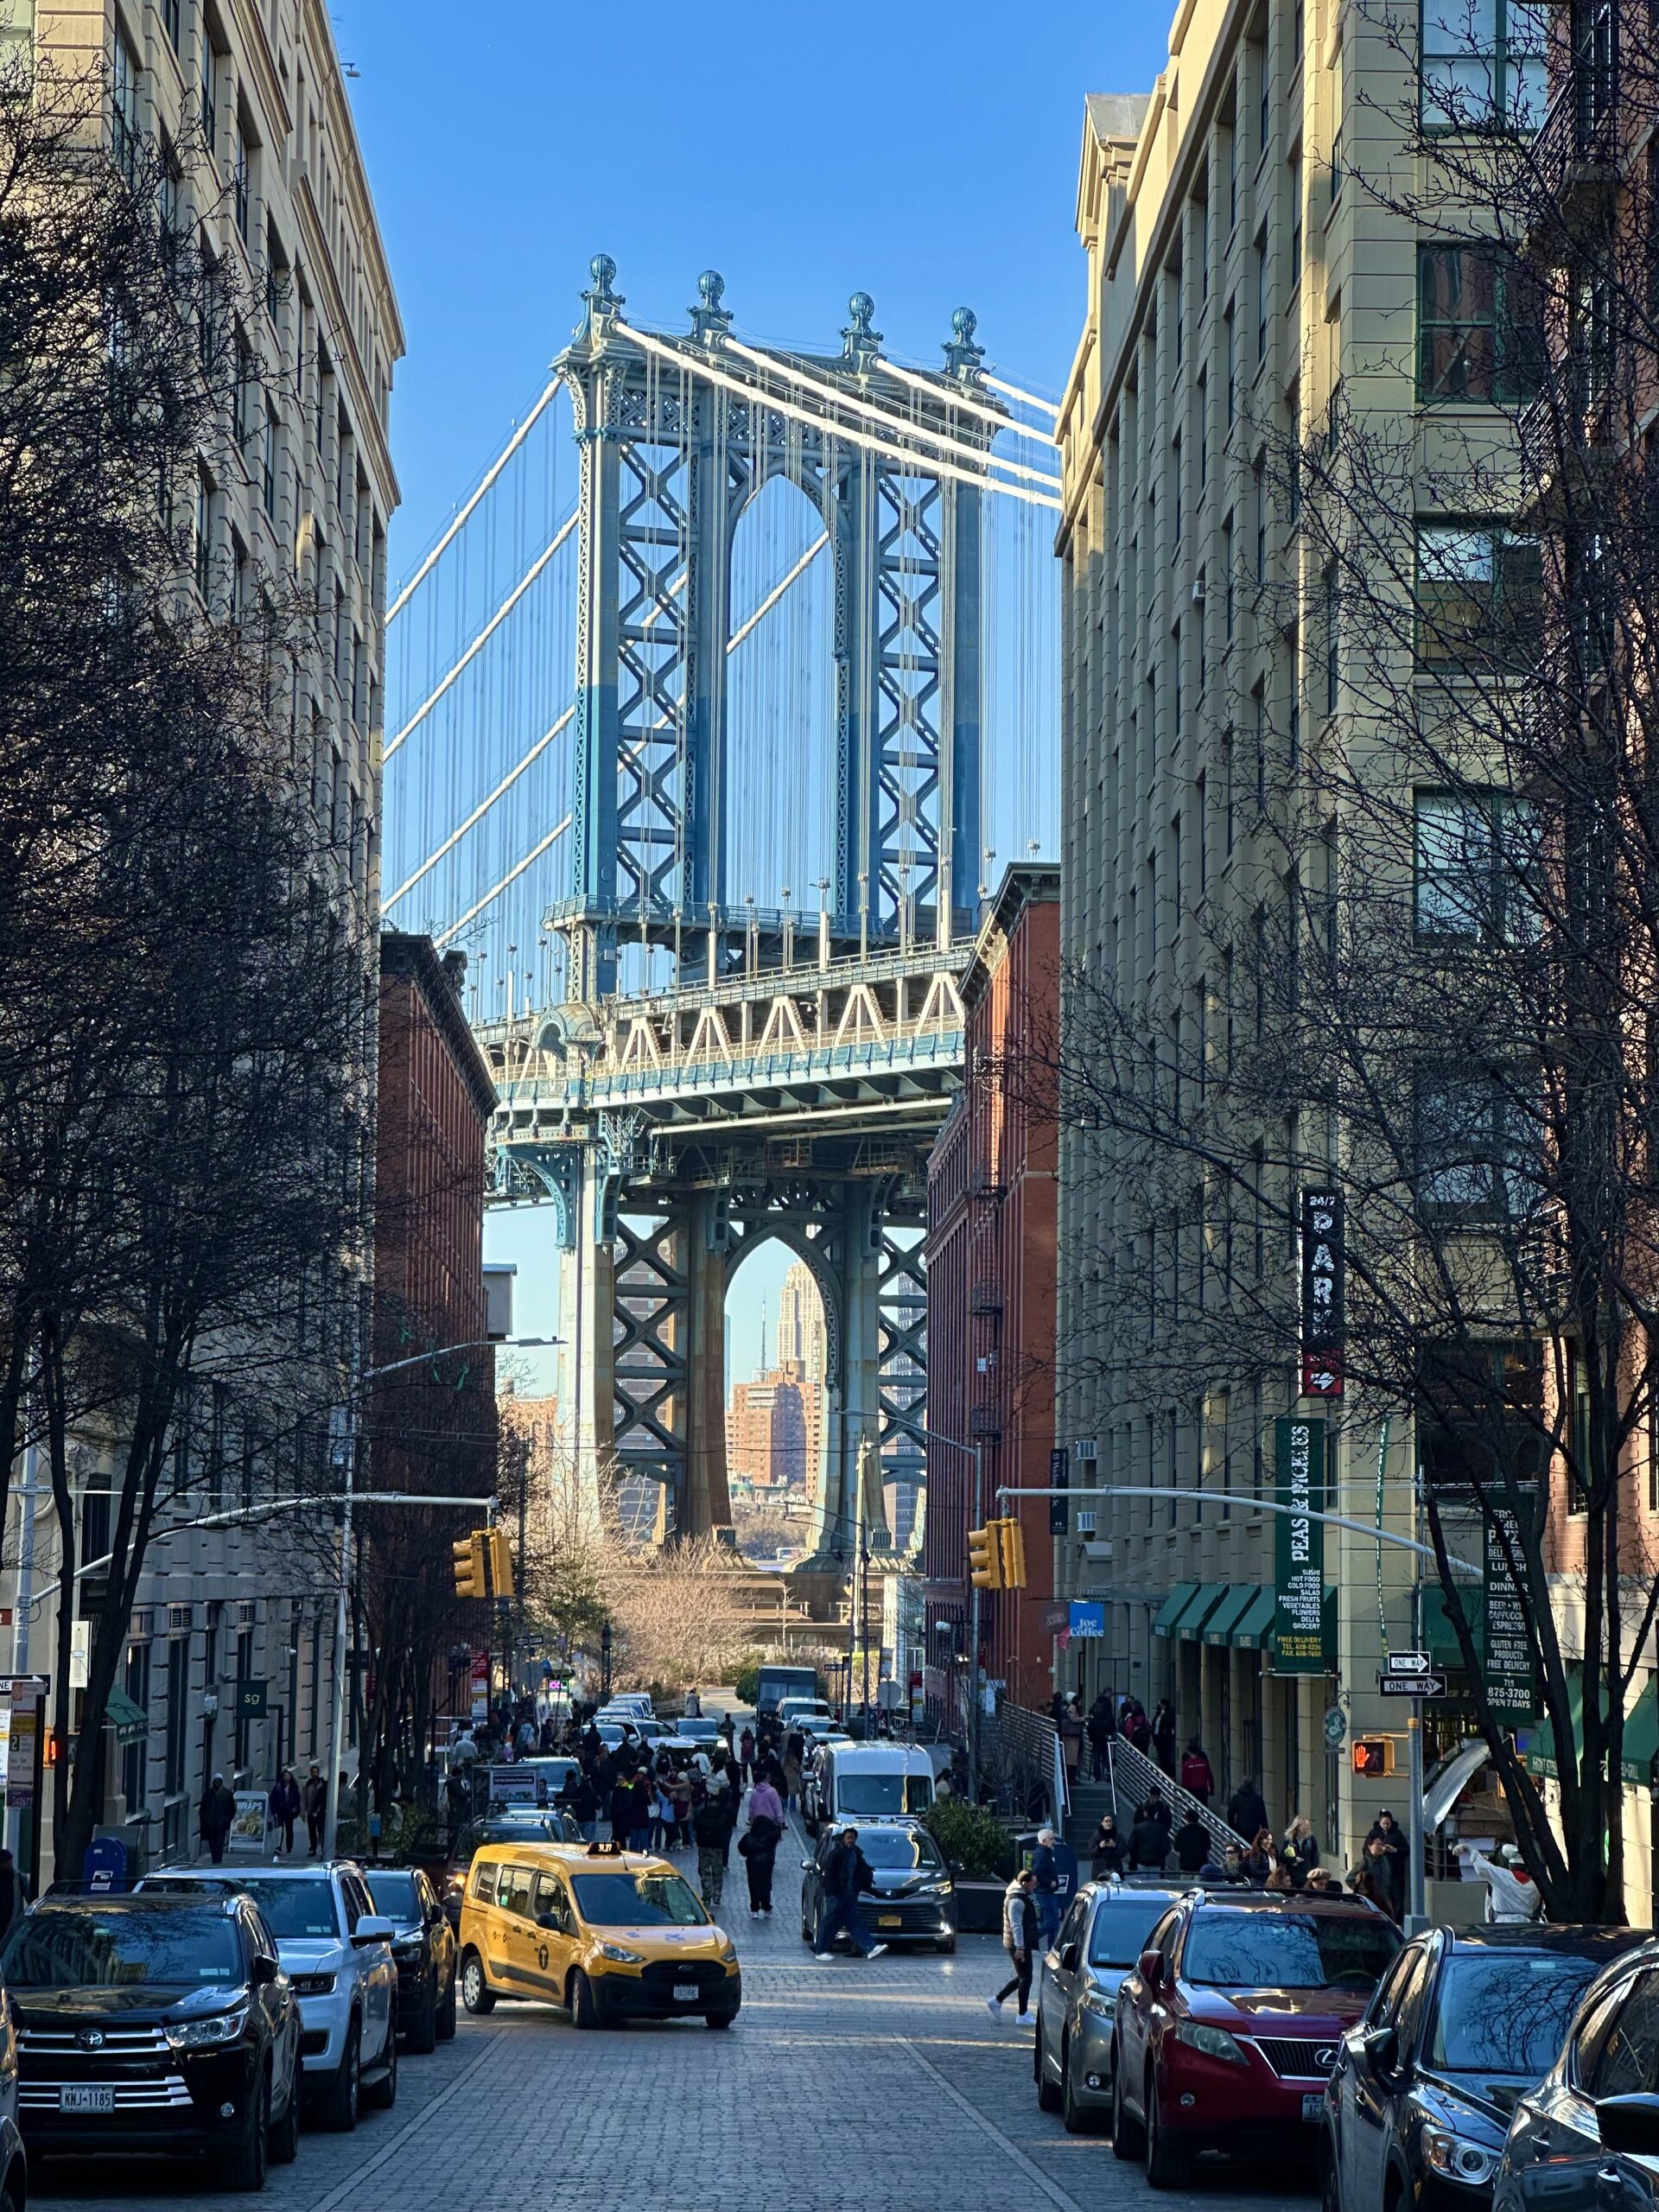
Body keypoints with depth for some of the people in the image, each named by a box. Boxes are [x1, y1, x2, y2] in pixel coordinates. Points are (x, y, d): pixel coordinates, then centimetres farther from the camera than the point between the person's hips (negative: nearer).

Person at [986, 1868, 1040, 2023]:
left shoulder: (1022, 1897, 14)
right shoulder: (1016, 1900, -20)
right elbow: (1016, 1925, -25)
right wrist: (1020, 1948, -28)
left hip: (1022, 1944, 10)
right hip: (1019, 1945, -10)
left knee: (1022, 1977, 17)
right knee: (1025, 1978, -3)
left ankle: (997, 2001, 20)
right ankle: (1022, 2015, 3)